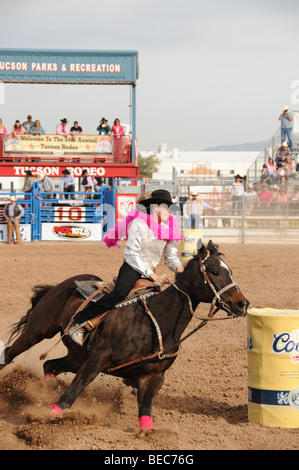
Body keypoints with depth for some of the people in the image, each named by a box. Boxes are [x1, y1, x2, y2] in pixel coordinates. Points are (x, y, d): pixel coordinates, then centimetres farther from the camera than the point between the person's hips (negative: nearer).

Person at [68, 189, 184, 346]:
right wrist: (153, 276, -21)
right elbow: (133, 254, -15)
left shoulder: (168, 227, 12)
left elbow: (171, 256, 16)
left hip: (150, 272, 8)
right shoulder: (139, 224, -10)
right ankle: (78, 323, -33)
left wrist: (179, 268, -8)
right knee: (120, 293, -32)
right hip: (132, 268, -8)